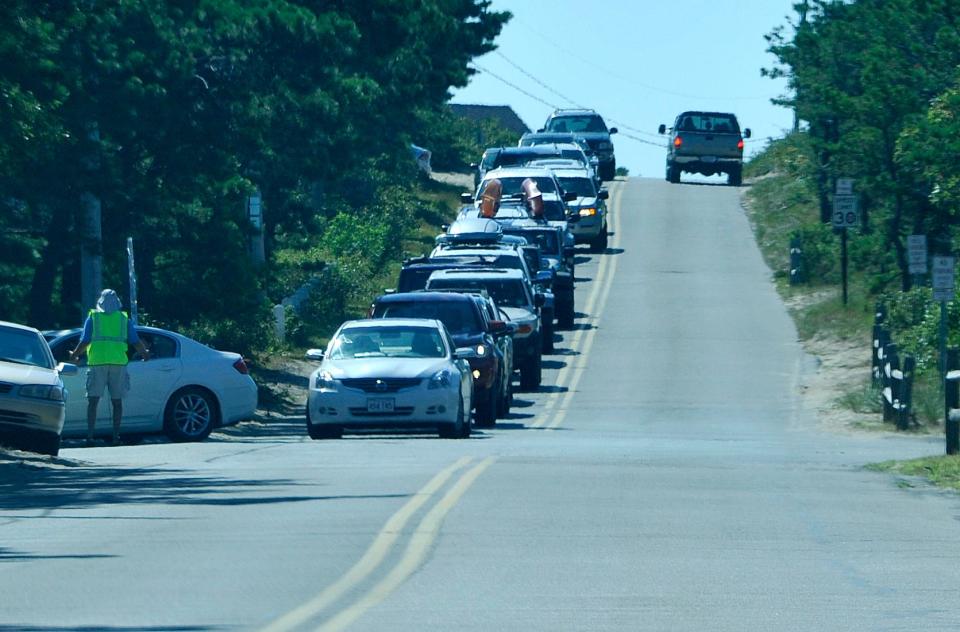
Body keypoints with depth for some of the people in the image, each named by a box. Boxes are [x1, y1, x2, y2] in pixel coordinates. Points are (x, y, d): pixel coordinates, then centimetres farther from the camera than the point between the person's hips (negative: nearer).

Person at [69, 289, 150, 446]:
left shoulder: (93, 317, 5)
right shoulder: (124, 319, 10)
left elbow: (85, 341, -1)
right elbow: (135, 341, 9)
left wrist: (75, 355, 15)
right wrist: (145, 354, 26)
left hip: (97, 362, -1)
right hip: (118, 362, 1)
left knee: (93, 400, 0)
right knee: (117, 401, 8)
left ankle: (90, 436, -8)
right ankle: (116, 435, 4)